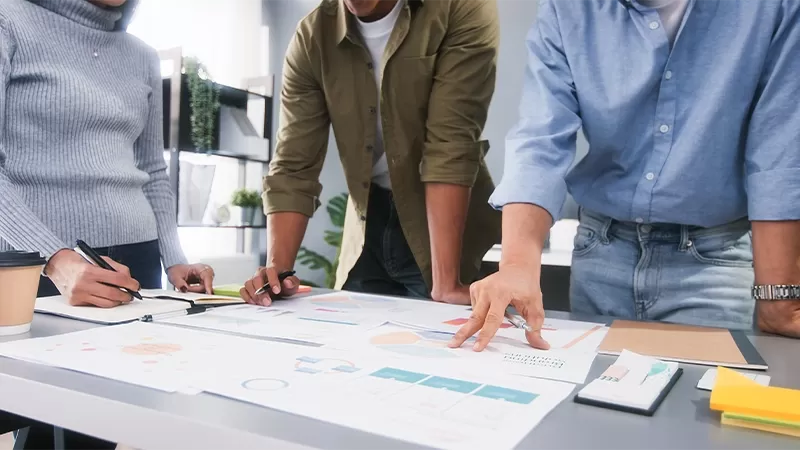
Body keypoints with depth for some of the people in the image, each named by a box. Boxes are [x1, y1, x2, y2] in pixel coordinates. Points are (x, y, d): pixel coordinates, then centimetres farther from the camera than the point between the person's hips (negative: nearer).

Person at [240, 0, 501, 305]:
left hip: (452, 221, -3)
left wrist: (445, 283, -28)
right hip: (367, 229, 4)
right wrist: (277, 269, -20)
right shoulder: (311, 37, -7)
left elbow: (452, 146, -25)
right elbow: (293, 166, -8)